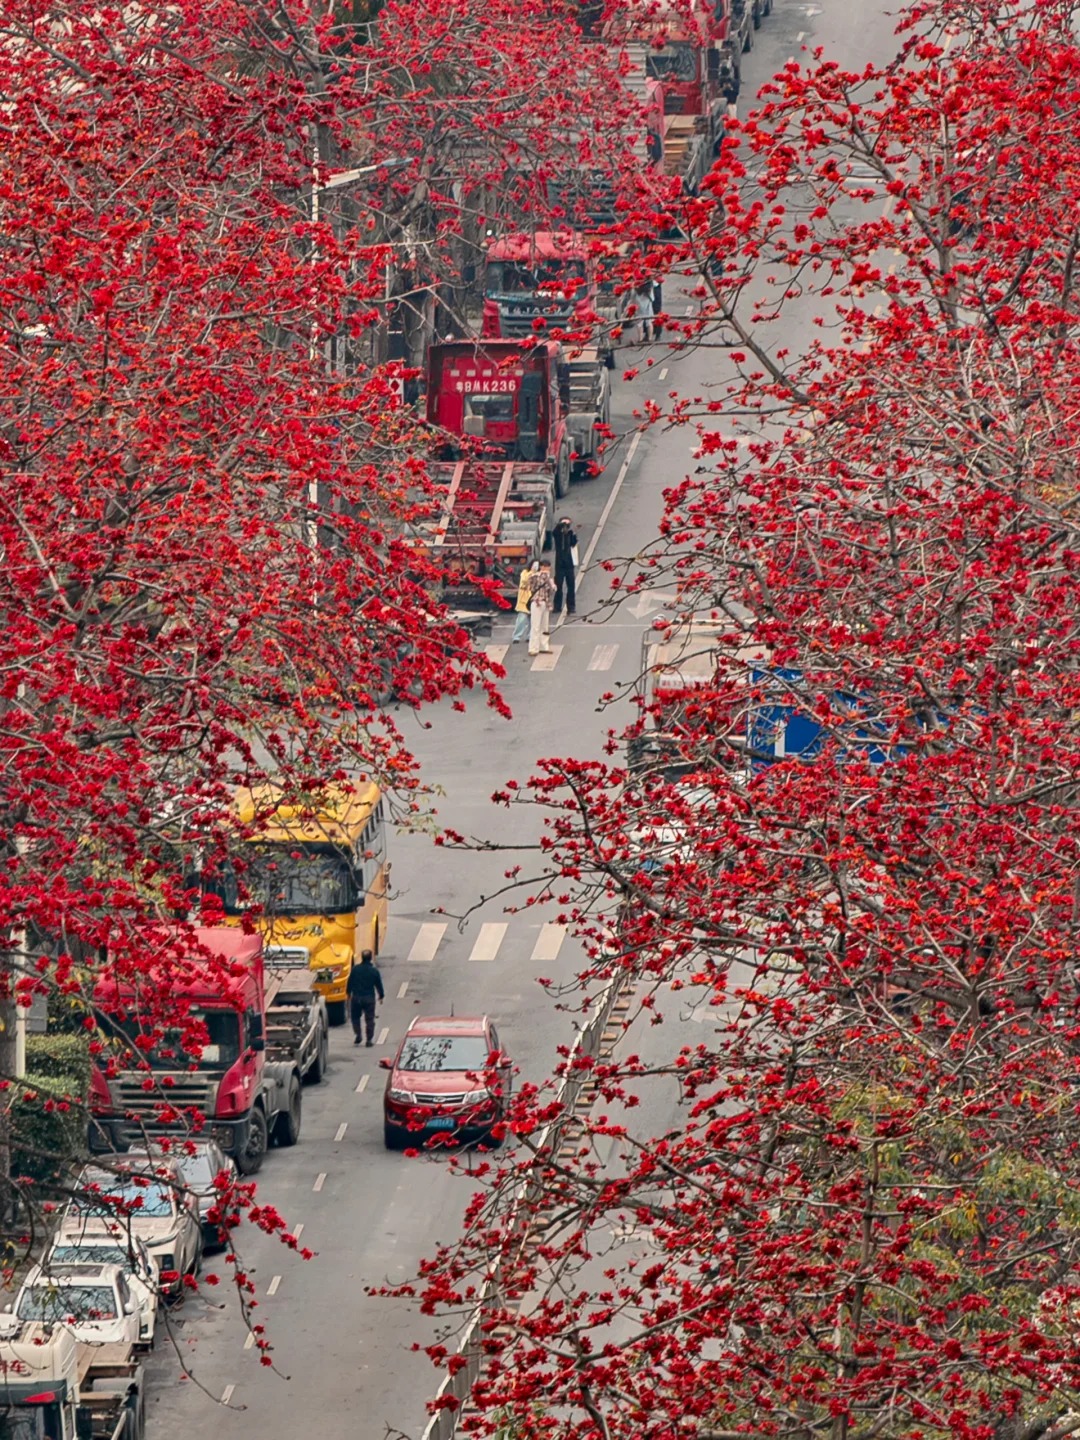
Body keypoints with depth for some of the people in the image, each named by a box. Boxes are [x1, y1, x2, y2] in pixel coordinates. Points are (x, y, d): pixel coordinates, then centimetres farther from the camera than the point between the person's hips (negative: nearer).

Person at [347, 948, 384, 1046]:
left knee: (355, 1017, 18)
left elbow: (350, 983, 2)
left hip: (356, 997, 0)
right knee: (369, 1019, 6)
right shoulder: (374, 971, -6)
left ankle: (358, 1035, 5)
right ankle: (369, 1039, 3)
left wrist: (348, 993, 18)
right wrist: (381, 996, 17)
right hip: (369, 998, 0)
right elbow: (379, 985, 2)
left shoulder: (355, 969, -6)